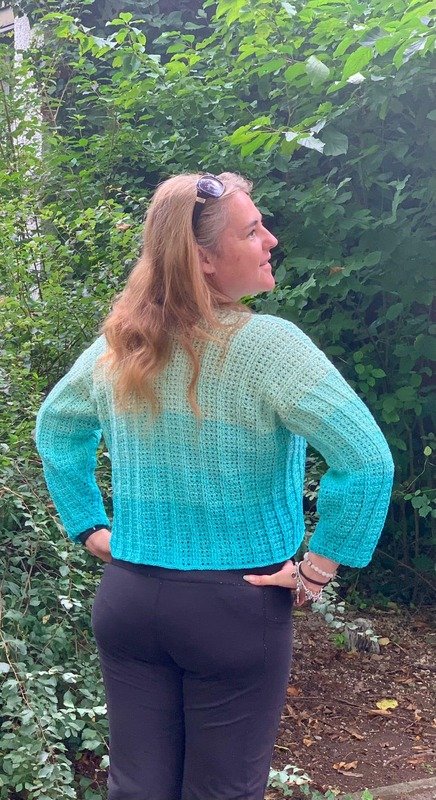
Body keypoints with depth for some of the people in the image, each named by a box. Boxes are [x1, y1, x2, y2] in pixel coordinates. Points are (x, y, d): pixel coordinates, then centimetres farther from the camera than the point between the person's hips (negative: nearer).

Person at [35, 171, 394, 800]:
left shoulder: (116, 347, 0)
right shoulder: (267, 344, -18)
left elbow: (54, 428, 17)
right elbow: (367, 460, -25)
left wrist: (89, 527, 17)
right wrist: (317, 569, -15)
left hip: (127, 601, 5)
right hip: (235, 607, -5)